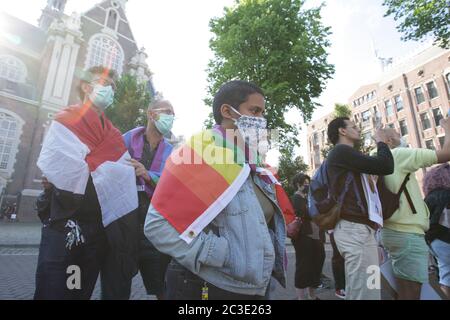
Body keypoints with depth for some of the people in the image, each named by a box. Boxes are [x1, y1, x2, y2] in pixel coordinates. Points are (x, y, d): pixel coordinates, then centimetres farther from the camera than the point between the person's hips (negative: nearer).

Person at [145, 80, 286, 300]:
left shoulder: (253, 165, 7)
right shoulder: (199, 153, -17)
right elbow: (158, 224, -23)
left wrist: (268, 258, 7)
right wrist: (224, 255, -23)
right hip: (208, 288, -7)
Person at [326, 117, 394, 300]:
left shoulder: (346, 155, 27)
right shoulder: (341, 151, -4)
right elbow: (386, 166, -11)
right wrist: (381, 142, 8)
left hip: (360, 228, 10)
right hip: (354, 229, -10)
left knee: (370, 293, 12)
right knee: (364, 294, -9)